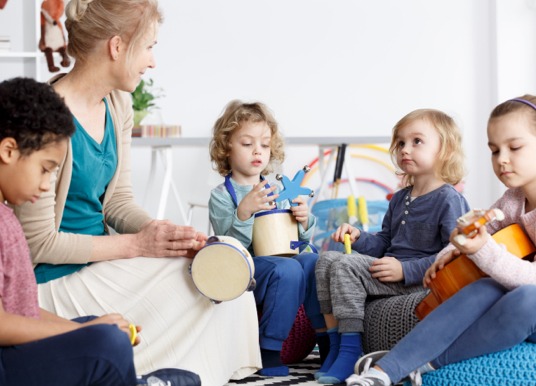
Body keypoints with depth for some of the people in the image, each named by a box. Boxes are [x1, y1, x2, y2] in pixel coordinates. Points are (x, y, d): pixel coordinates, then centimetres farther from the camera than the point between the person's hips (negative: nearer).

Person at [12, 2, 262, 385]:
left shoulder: (118, 105, 5)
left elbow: (117, 201, 10)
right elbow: (38, 242, -20)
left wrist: (168, 233, -10)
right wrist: (136, 244, -19)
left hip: (100, 263, 8)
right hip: (59, 282, -8)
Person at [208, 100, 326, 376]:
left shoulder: (275, 190, 17)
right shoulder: (222, 196, 1)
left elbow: (300, 240, 16)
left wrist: (304, 221, -6)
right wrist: (244, 212, -27)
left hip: (283, 257, 5)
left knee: (313, 262, -25)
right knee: (287, 269, -33)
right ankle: (269, 350, -24)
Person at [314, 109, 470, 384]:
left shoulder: (449, 200, -11)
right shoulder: (400, 199, 17)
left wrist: (406, 270, -23)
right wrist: (358, 238, 4)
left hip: (419, 279, -9)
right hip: (390, 269, 9)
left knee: (346, 266, -24)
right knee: (327, 259, -2)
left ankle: (350, 351, -19)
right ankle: (335, 343, -3)